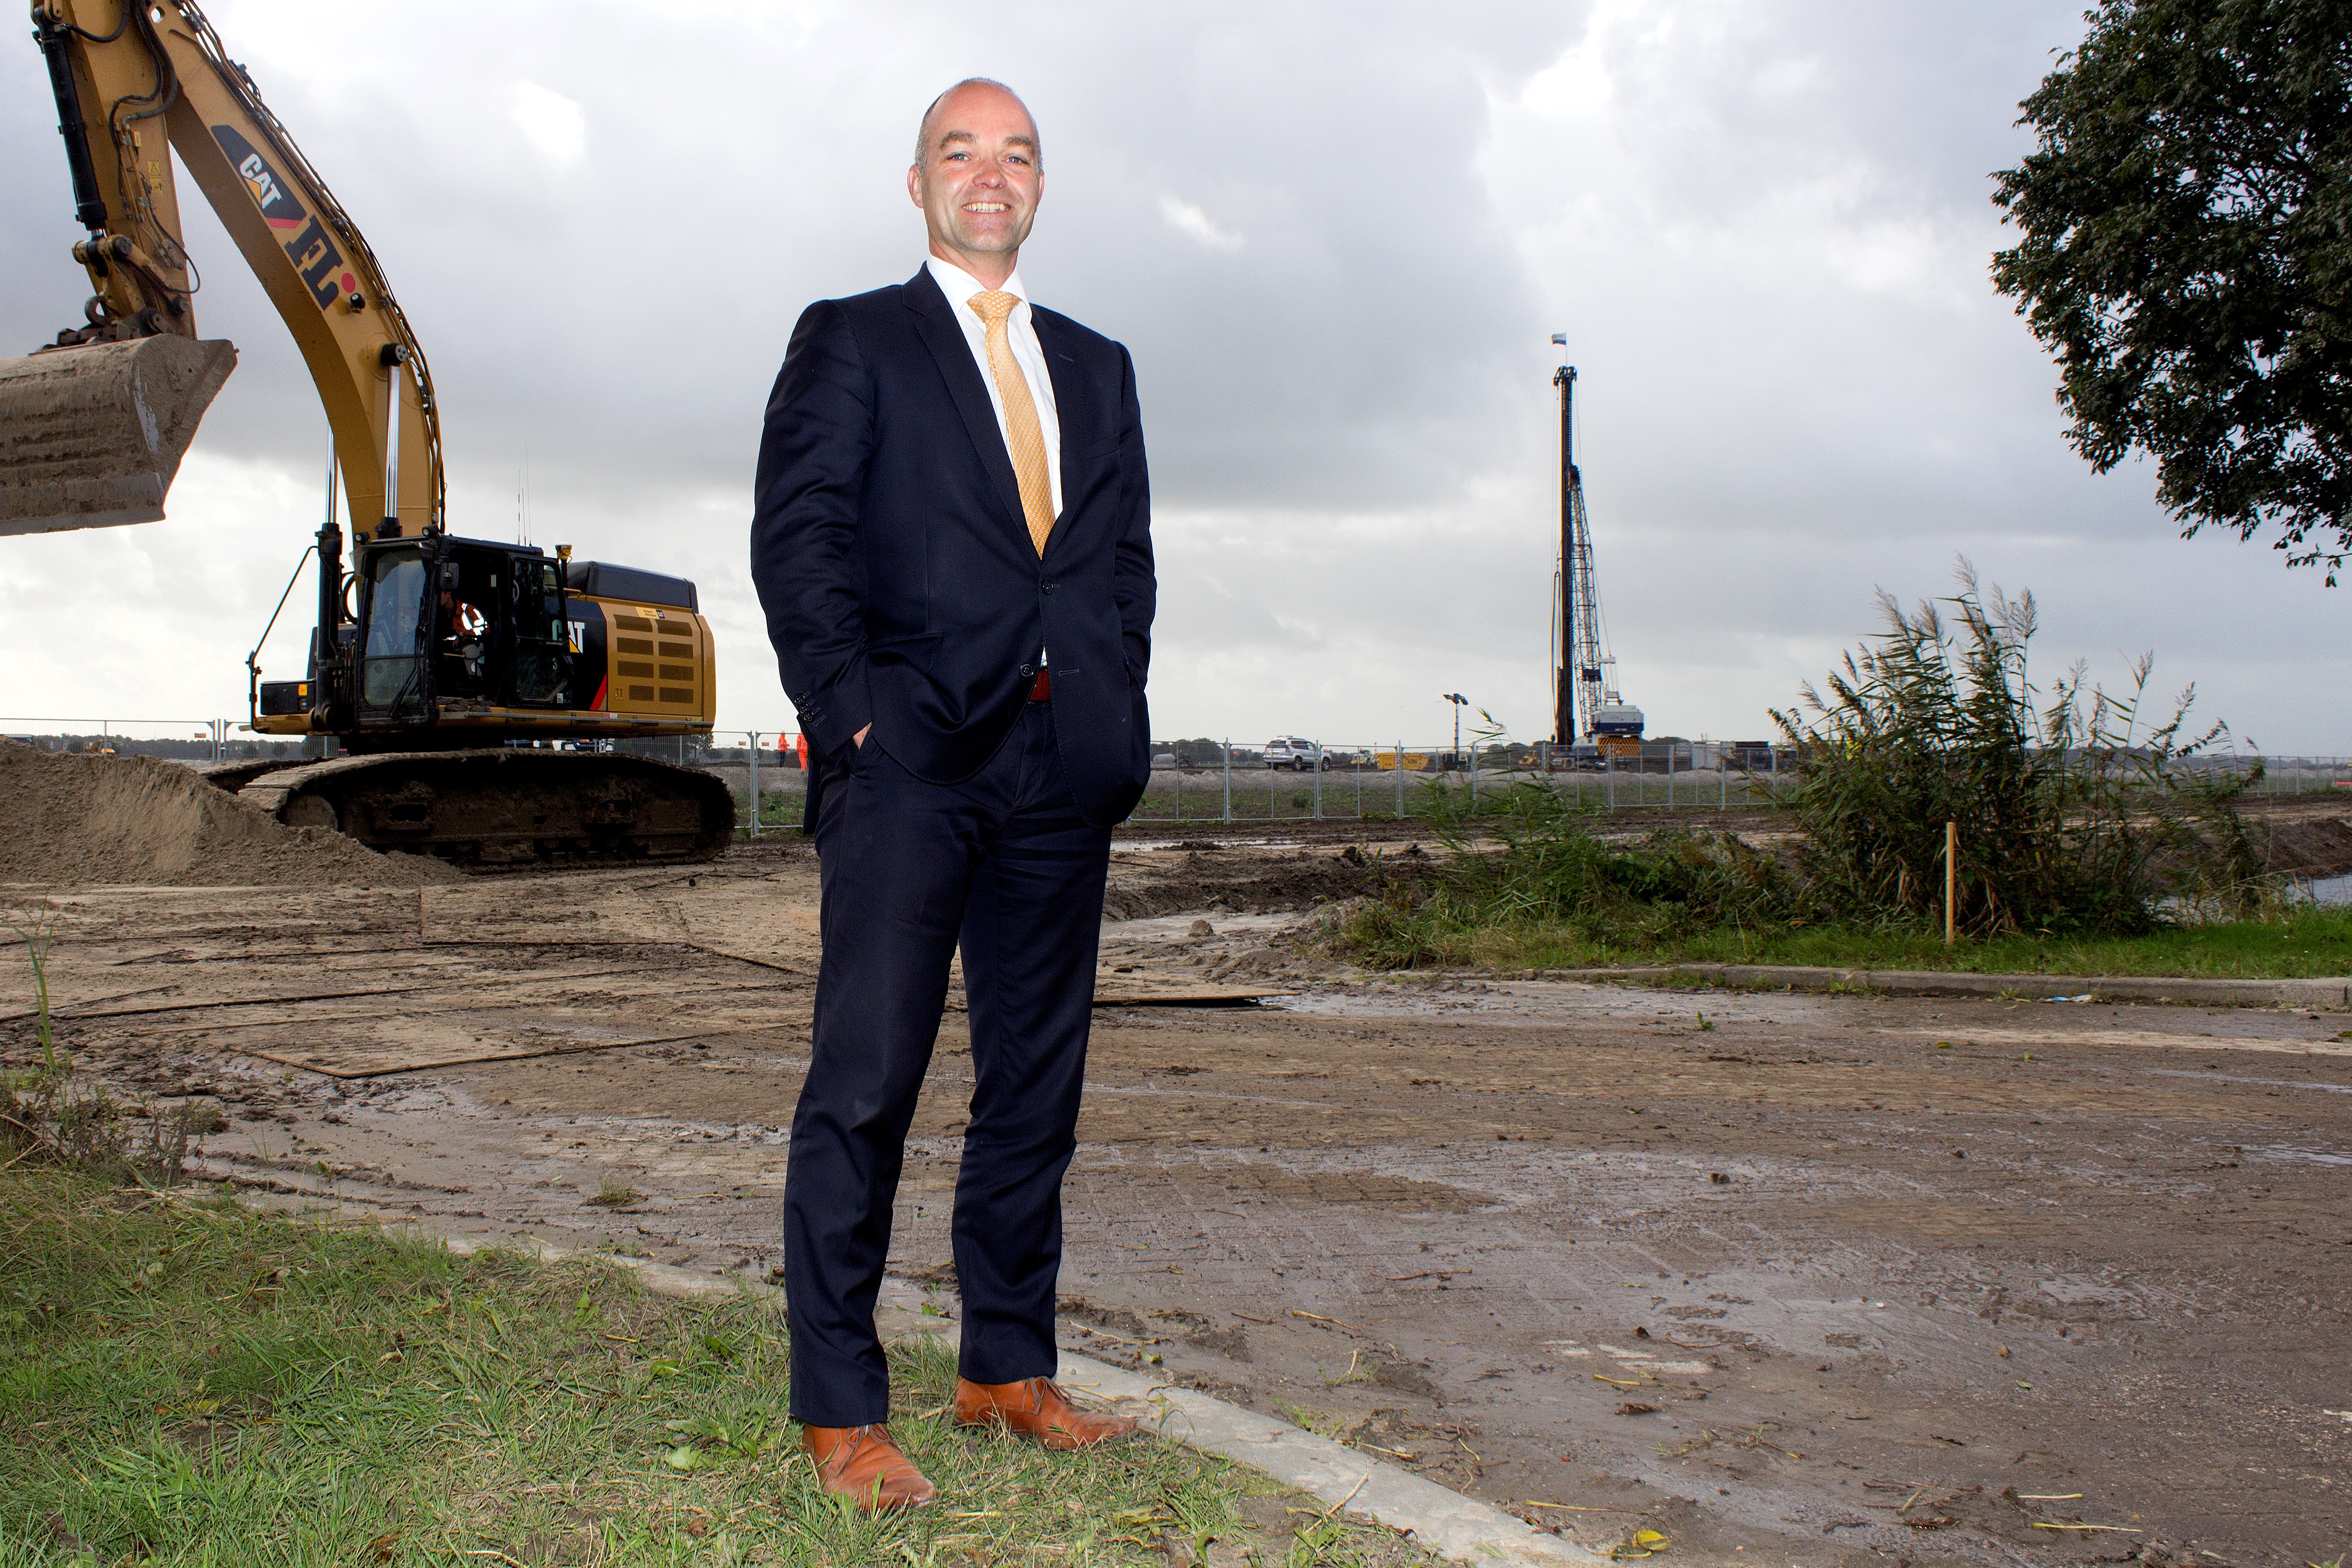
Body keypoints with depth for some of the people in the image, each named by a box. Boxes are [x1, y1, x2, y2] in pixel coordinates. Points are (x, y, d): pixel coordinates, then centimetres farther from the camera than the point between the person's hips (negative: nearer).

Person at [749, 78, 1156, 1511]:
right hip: (911, 755, -5)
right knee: (866, 1079, -7)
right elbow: (798, 539, -2)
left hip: (1060, 762, 5)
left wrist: (1108, 712, 4)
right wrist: (854, 715, -11)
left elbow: (1125, 556, 18)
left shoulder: (1097, 367, 22)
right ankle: (841, 1411, -1)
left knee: (1037, 1076, 9)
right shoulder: (850, 341, 8)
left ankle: (1010, 1368, 20)